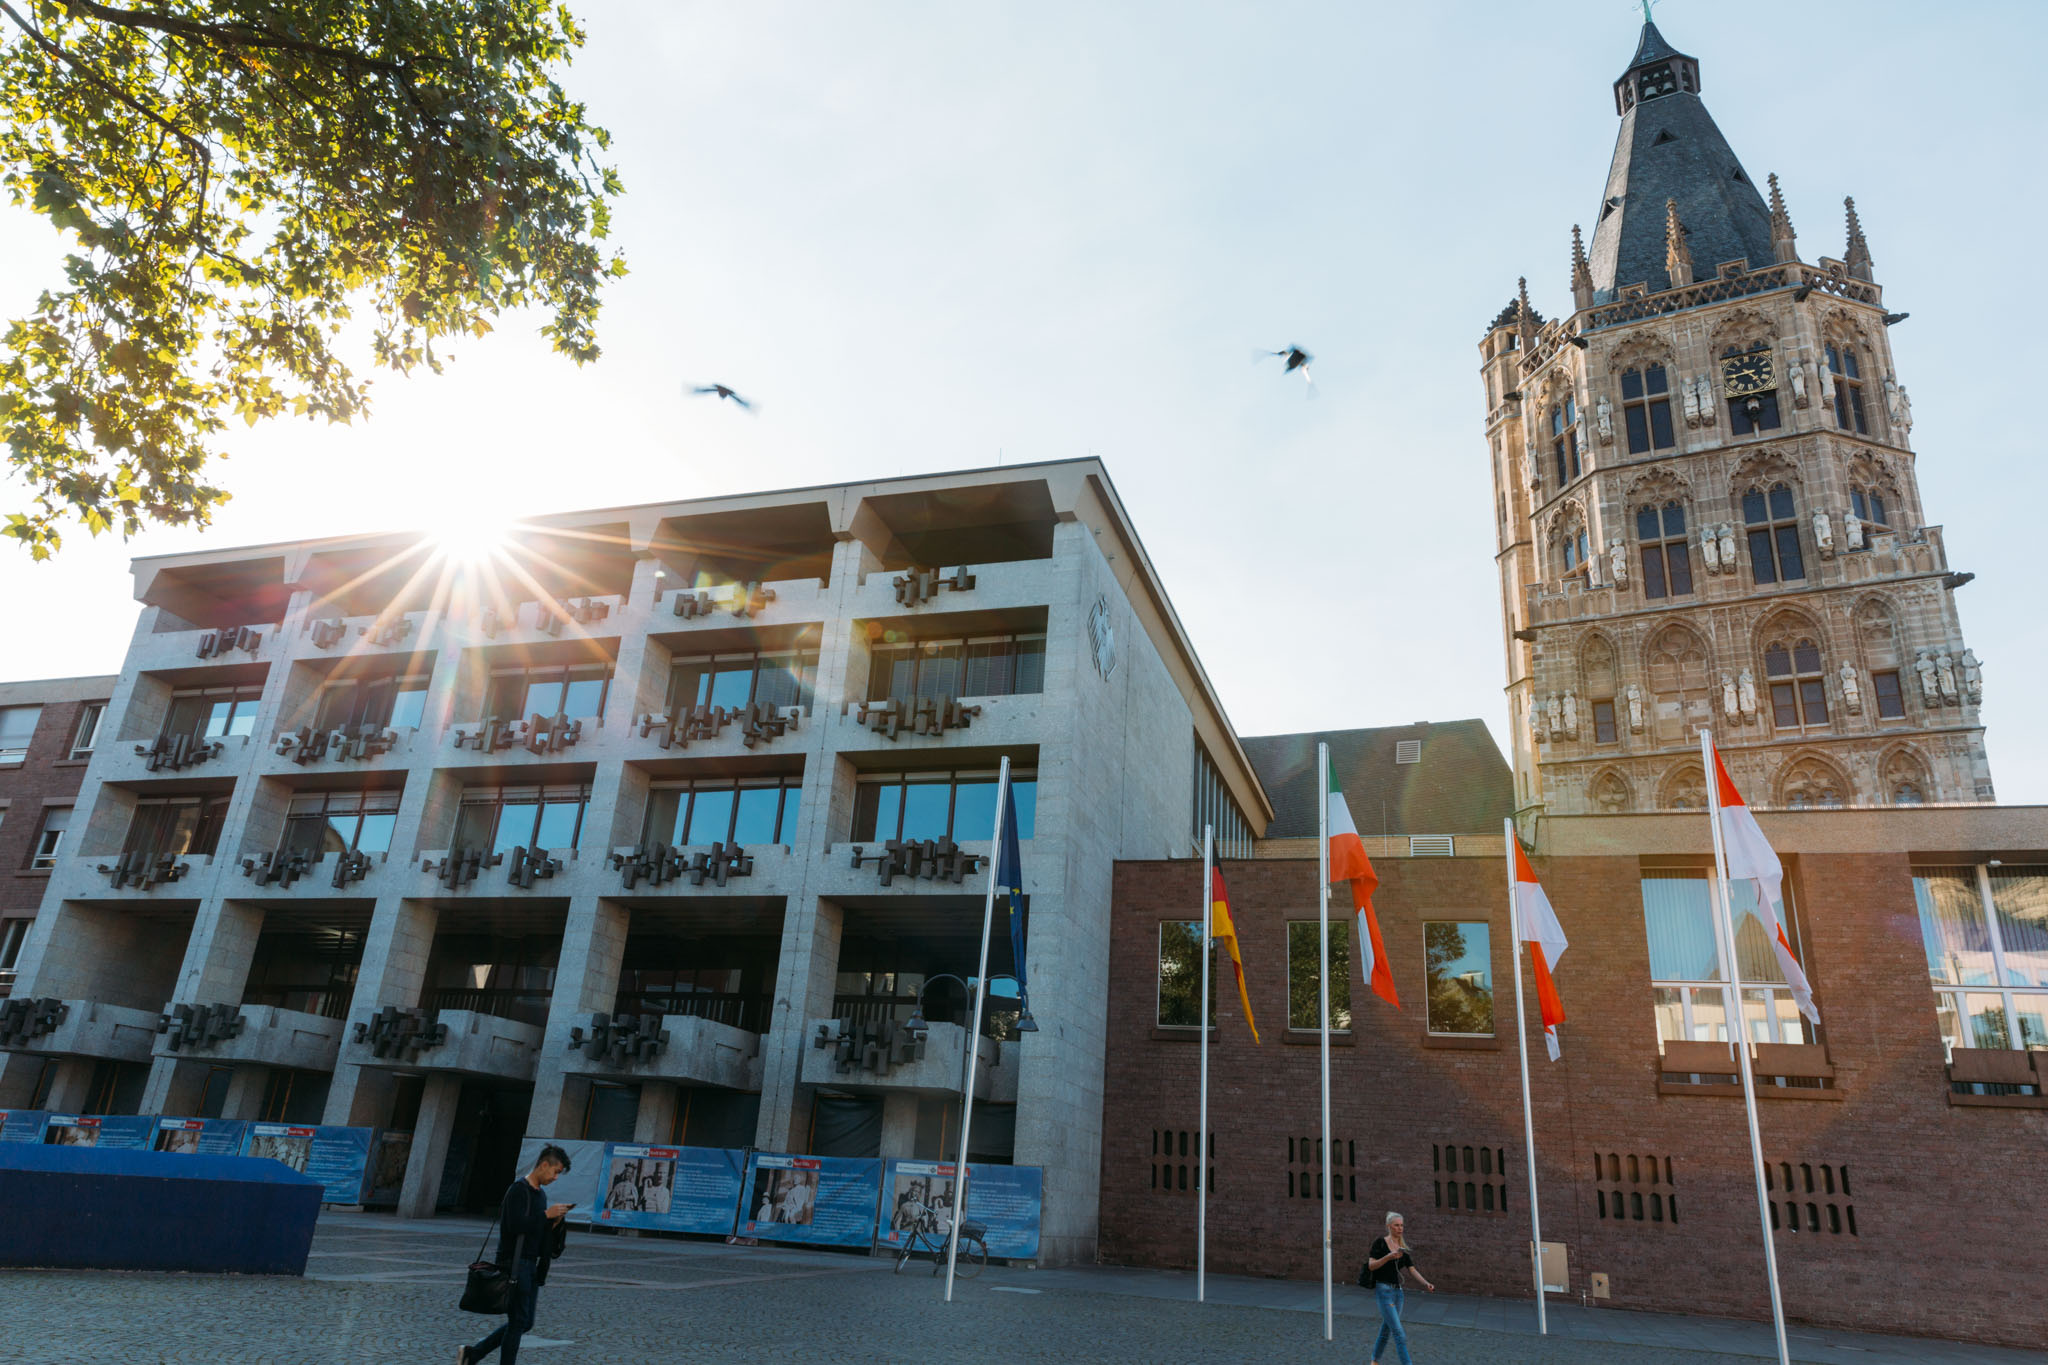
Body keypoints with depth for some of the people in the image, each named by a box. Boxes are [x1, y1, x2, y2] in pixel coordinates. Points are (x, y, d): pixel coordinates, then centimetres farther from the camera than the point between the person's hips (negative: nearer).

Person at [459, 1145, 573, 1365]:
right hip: (514, 1263, -9)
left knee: (524, 1323, 11)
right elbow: (516, 1225, -24)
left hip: (530, 1265, 9)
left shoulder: (539, 1194, 16)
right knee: (518, 1321, -4)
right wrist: (547, 1214, -18)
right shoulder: (519, 1189, -13)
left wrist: (555, 1221, 3)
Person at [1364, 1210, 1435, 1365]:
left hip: (1397, 1291, 6)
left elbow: (1412, 1270, 5)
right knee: (1399, 1332, -12)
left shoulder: (1403, 1248, 12)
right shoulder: (1380, 1242, -6)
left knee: (1386, 1330, 13)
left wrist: (1426, 1284, -12)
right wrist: (1389, 1256, -24)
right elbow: (1371, 1266, -11)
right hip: (1383, 1290, -6)